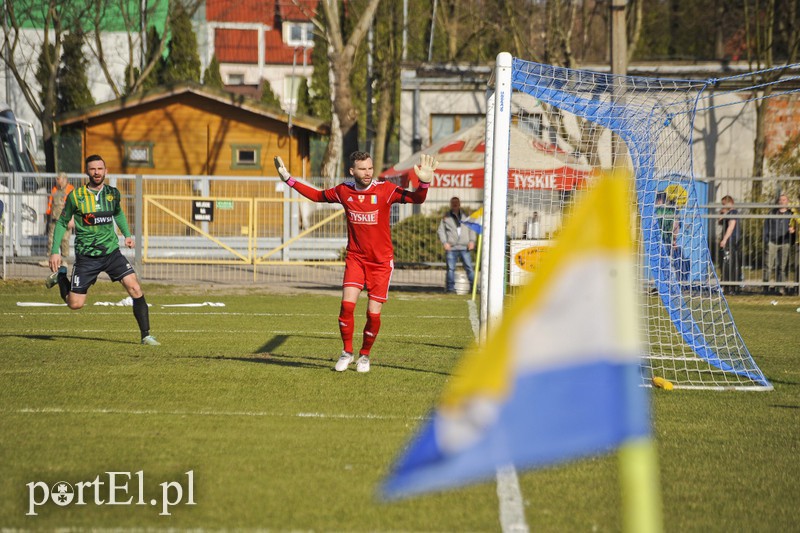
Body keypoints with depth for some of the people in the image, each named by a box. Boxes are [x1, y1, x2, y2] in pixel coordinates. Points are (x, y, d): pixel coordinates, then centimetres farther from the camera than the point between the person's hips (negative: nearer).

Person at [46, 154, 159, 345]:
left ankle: (146, 335, -6)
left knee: (135, 288, -15)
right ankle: (61, 276, 30)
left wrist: (127, 234, 12)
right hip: (86, 256, -2)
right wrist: (55, 251, -1)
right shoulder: (76, 196, -7)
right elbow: (62, 223, 4)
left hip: (111, 252, 2)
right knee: (75, 304, -1)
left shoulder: (112, 193, 2)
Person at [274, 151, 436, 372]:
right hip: (355, 257, 2)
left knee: (373, 313, -3)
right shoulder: (344, 191, -1)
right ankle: (347, 352, 6)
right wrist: (289, 179, 16)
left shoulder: (385, 190, -11)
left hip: (381, 261, -2)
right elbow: (318, 196, 17)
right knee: (347, 303, -14)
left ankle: (364, 355, 22)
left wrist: (424, 182, -41)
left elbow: (416, 198, -20)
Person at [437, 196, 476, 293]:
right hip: (451, 247, -1)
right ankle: (451, 288, 4)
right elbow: (440, 230, 9)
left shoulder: (465, 216, 14)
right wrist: (444, 242, -5)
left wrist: (472, 241, 3)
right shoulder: (446, 217, 10)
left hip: (464, 247, 1)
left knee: (469, 267, -5)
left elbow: (472, 229, 18)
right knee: (450, 269, -2)